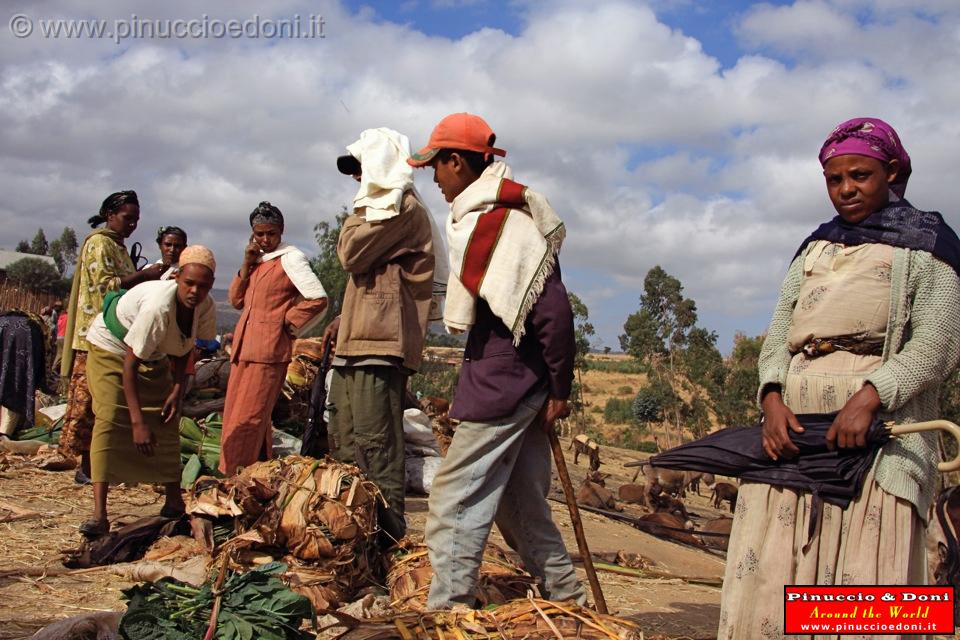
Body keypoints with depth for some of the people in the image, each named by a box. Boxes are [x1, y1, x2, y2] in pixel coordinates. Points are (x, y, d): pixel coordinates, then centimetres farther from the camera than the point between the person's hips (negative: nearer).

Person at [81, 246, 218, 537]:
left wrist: (177, 390, -11)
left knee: (167, 423, 1)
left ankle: (174, 501, 12)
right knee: (109, 421, -19)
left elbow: (183, 348, 1)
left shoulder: (205, 306, -18)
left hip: (153, 357, 7)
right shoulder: (159, 306, -39)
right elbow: (129, 363, -35)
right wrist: (138, 421, -37)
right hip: (111, 347, -7)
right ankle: (99, 515, -22)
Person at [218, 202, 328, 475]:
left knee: (245, 421, -8)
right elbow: (236, 300, 14)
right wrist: (247, 265, 2)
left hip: (269, 350, -9)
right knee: (234, 418, 12)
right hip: (243, 347, 9)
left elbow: (317, 299, -16)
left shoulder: (290, 258, -6)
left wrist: (288, 324, -7)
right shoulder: (257, 259, 17)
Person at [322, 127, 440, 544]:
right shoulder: (386, 208, 28)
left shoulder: (402, 207, -6)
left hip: (380, 342, -11)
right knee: (344, 444, 13)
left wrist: (356, 212, 3)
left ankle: (387, 529, -10)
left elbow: (350, 253, -13)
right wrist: (345, 320, 18)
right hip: (360, 340, 11)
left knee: (375, 444, -13)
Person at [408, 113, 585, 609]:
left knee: (454, 504, -6)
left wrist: (559, 390, -16)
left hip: (504, 385, -10)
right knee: (521, 508, 17)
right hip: (511, 384, 10)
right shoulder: (481, 217, 13)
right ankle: (569, 603, 28)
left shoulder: (500, 223, -17)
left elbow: (553, 309, -23)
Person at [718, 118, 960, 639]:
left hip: (878, 419, -4)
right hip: (794, 417, 5)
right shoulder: (816, 246, 24)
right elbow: (780, 328, 14)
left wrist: (869, 398, -19)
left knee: (868, 566, -11)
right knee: (769, 565, -2)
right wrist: (772, 398, -6)